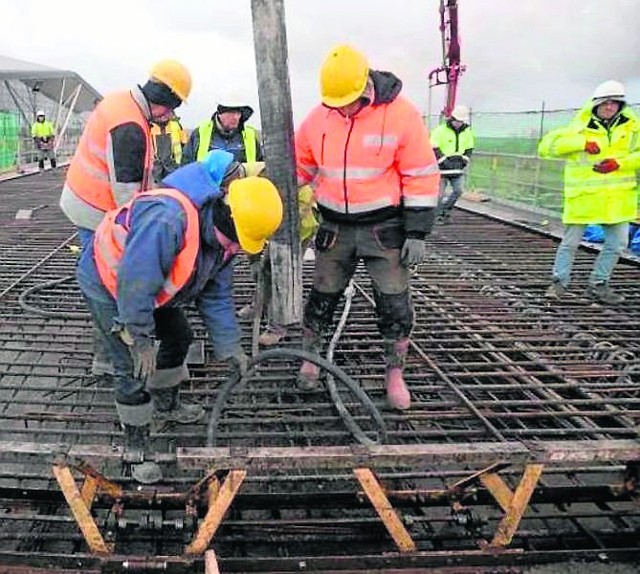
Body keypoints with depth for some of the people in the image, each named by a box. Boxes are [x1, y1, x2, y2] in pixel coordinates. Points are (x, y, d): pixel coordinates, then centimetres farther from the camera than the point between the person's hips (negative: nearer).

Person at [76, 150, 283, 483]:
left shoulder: (220, 234, -9)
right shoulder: (168, 218, -41)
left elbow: (216, 294, 0)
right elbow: (135, 282, -38)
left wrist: (229, 346, -3)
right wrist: (140, 340, -29)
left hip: (149, 287, 9)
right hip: (107, 283, -8)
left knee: (179, 337, 17)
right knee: (133, 368, -10)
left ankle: (167, 405, 41)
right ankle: (136, 448, 7)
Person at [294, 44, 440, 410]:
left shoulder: (401, 114, -14)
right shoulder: (319, 118, -2)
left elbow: (422, 177, -11)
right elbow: (298, 168, 10)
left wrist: (417, 233, -12)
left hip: (385, 227, -3)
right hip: (336, 228, 3)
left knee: (394, 305, 2)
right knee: (322, 298, 10)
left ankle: (395, 375, 19)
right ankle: (310, 361, 30)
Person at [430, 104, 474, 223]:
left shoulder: (467, 132, 8)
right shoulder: (441, 130, -10)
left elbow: (469, 149, 18)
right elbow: (434, 149, -12)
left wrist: (464, 160, 2)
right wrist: (445, 161, -15)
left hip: (457, 168, 5)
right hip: (442, 168, -5)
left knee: (459, 190, -4)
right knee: (440, 193, -2)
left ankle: (446, 210, 14)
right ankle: (439, 214, 13)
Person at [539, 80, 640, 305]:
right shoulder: (580, 128, -4)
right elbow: (547, 145, -12)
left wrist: (619, 162, -16)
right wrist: (583, 143, -20)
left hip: (617, 197, 4)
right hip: (583, 195, -4)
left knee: (617, 244, 9)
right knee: (571, 242, 2)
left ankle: (598, 284, 24)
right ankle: (559, 282, 18)